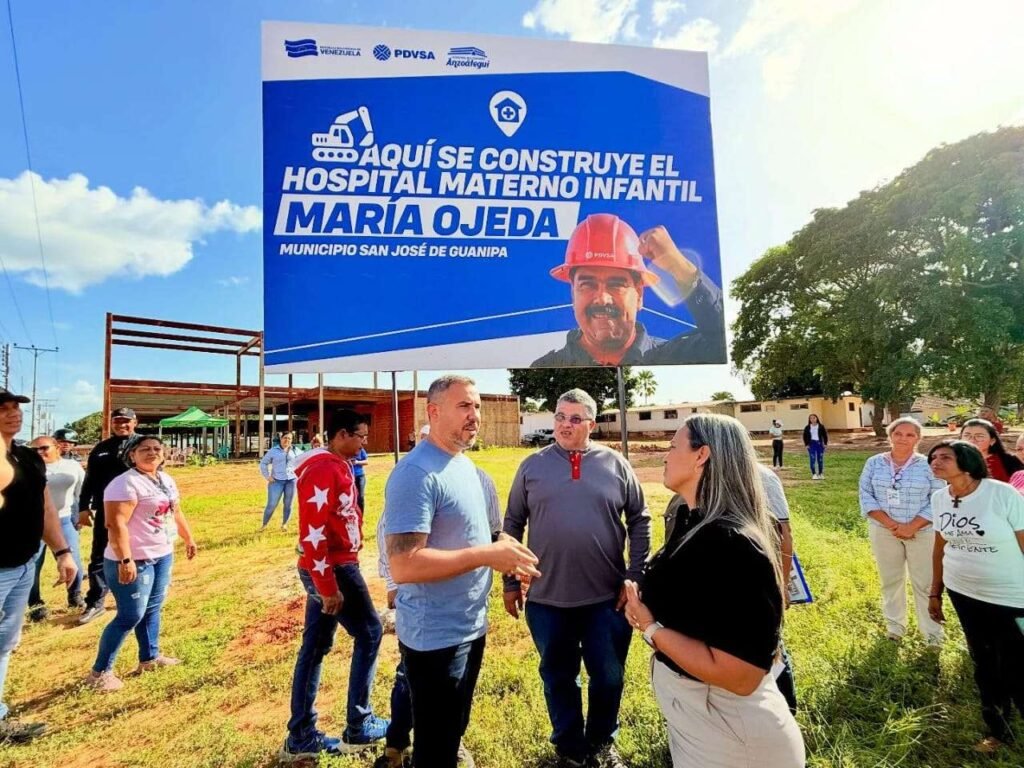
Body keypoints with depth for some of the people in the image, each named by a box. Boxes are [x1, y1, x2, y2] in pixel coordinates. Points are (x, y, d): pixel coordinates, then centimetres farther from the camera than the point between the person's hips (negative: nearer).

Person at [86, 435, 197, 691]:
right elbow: (116, 524, -24)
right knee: (131, 616, -3)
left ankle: (150, 657, 32)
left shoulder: (166, 480, 9)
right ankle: (100, 672, 13)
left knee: (153, 608, 17)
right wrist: (125, 560, -29)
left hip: (162, 556, 8)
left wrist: (189, 539, 25)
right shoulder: (125, 483, -18)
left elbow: (176, 512, 20)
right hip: (134, 561, -8)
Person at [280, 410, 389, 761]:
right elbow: (313, 533, -24)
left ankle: (301, 739, 25)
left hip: (330, 567, 9)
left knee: (315, 646, 14)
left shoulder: (336, 466, 12)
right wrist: (329, 588, -22)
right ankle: (358, 728, 16)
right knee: (369, 633, 3)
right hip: (331, 569, -9)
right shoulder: (324, 469, -20)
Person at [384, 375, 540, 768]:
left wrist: (502, 551, -1)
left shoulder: (465, 464, 5)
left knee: (453, 730, 28)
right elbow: (403, 565, -30)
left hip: (469, 626, 9)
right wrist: (487, 555, -29)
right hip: (436, 636, -8)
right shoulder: (416, 473, -24)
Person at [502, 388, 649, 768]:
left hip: (607, 597, 0)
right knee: (558, 678, 17)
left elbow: (640, 521, 4)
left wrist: (635, 576, 0)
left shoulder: (615, 464, -2)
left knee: (609, 678, 16)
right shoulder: (532, 466, -2)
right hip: (546, 598, 0)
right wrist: (510, 582, 3)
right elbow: (512, 525, 3)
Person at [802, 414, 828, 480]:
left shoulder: (821, 427, 1)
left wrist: (825, 443, -1)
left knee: (820, 459, 7)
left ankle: (821, 474, 17)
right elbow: (805, 436, 5)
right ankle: (814, 474, -1)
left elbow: (825, 435, 6)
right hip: (811, 444, -1)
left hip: (819, 444, 1)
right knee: (813, 459, -5)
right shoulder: (807, 428, 1)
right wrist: (807, 444, -3)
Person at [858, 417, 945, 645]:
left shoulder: (928, 465, -6)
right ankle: (894, 625, 31)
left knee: (925, 583, 7)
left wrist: (912, 526, -16)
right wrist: (890, 524, -14)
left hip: (922, 532, -2)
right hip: (883, 531, 2)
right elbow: (866, 496, -3)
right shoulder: (874, 463, -1)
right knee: (890, 580, 14)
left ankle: (932, 631, 23)